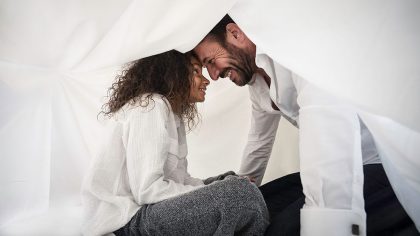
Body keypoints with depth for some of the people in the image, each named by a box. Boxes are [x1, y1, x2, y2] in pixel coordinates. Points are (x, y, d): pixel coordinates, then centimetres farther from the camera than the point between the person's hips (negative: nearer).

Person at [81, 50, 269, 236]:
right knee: (244, 194, -21)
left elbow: (177, 177, 9)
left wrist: (212, 191, -6)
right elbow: (146, 190, -24)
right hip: (129, 218, -10)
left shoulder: (173, 113, 14)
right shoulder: (151, 105, -15)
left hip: (151, 207, 10)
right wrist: (209, 195, -16)